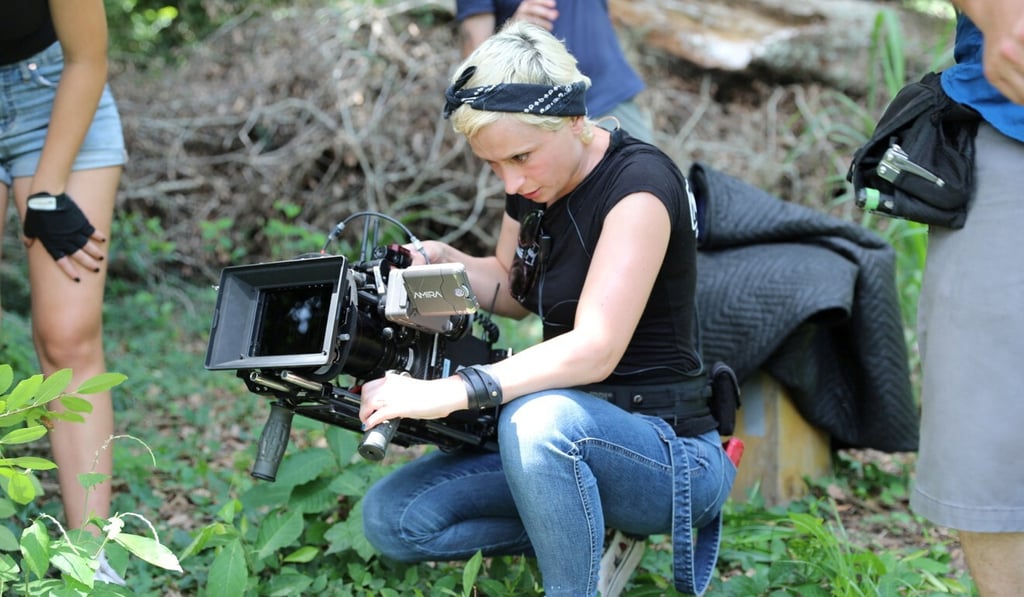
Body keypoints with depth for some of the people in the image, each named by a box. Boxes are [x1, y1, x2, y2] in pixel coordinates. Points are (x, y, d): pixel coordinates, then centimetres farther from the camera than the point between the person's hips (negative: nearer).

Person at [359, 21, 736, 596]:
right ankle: (585, 534, 5)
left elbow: (594, 349, -30)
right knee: (391, 518, -5)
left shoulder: (638, 182, -20)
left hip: (670, 454, -8)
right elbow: (515, 292, 23)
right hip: (565, 434, 9)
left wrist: (450, 392, -37)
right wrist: (445, 261, 1)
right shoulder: (535, 182, 5)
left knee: (540, 418, -40)